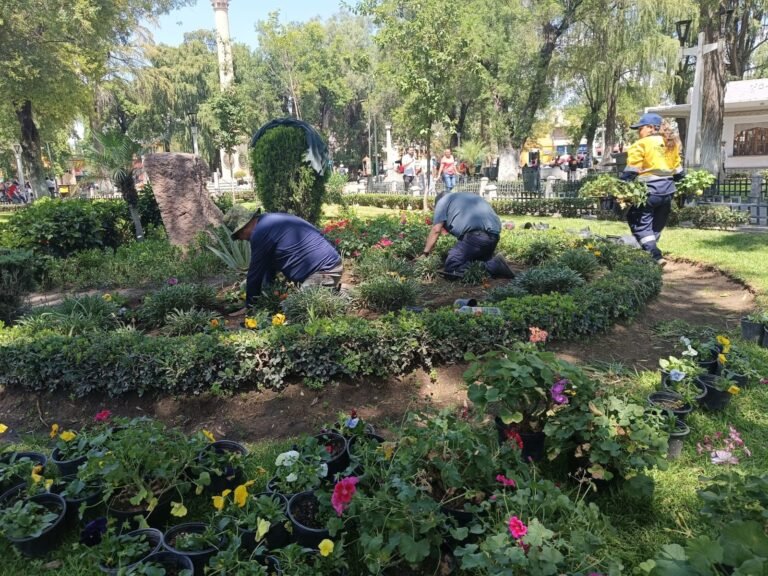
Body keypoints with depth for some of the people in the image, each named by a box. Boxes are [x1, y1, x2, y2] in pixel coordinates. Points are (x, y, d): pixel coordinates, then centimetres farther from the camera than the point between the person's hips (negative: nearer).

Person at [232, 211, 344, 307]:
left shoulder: (261, 232, -13)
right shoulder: (271, 219, 18)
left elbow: (256, 271, -4)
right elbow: (269, 264, 24)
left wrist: (250, 305, 8)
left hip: (323, 270, -10)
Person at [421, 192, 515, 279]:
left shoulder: (443, 200, 17)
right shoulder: (468, 196, 38)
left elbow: (436, 229, 6)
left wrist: (425, 252, 13)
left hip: (475, 234, -8)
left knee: (451, 269, -6)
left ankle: (492, 266, -17)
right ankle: (494, 263, -2)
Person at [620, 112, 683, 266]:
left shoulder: (641, 144, -9)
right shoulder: (672, 144, 15)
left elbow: (630, 171, -13)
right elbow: (678, 170, 19)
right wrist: (677, 181, 30)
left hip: (648, 191, -8)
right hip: (667, 190, 8)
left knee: (641, 225, -3)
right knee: (657, 226, 16)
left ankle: (655, 256, -13)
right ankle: (650, 253, 24)